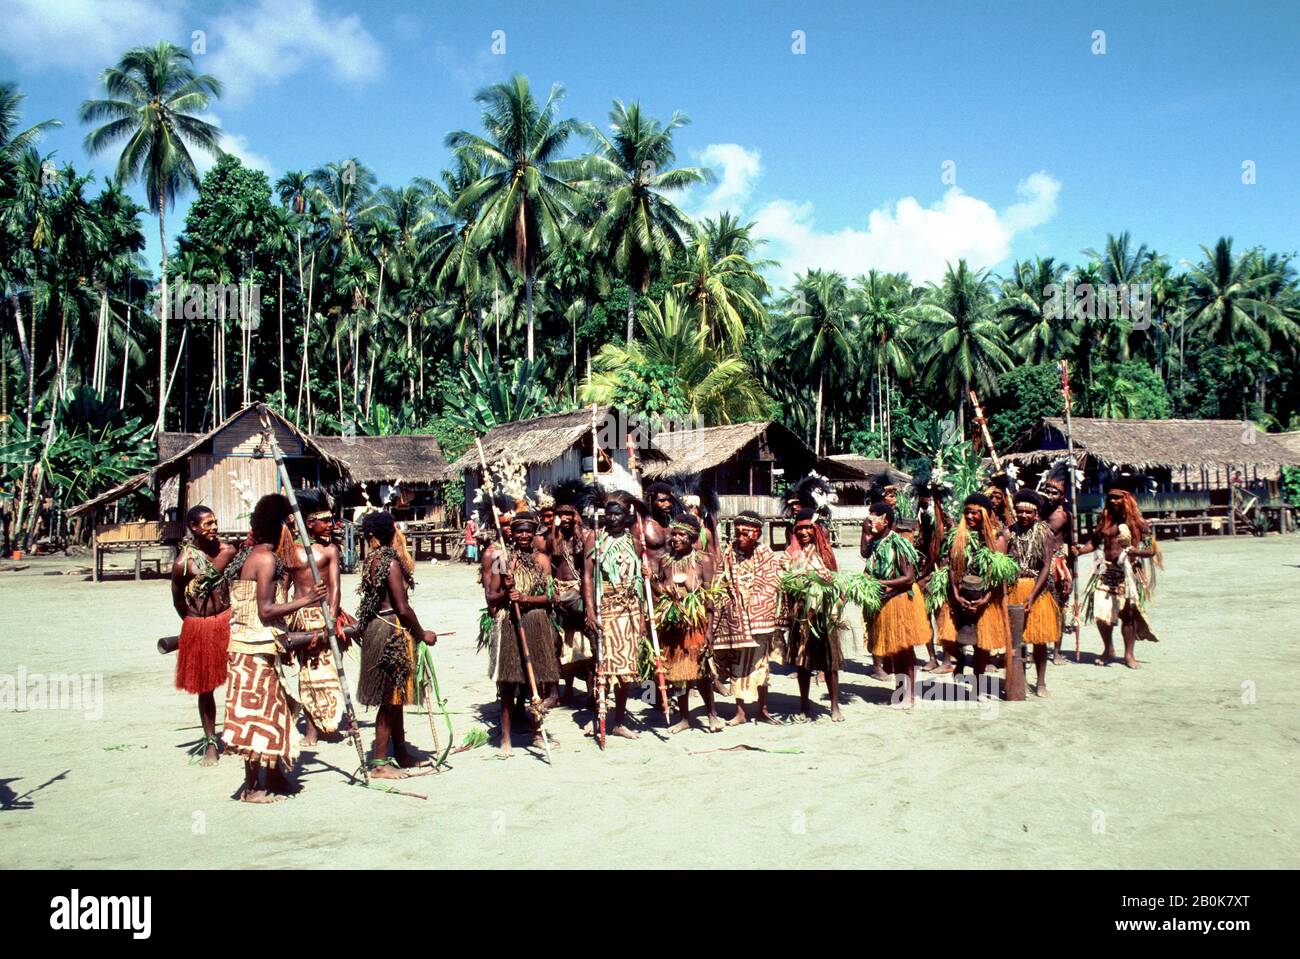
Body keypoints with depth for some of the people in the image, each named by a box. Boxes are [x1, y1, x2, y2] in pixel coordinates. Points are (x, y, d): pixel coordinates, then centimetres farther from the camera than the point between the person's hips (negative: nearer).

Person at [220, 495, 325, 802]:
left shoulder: (249, 555, 14)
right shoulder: (267, 558, -15)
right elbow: (266, 610, -20)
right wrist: (305, 599, -13)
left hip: (246, 644, 10)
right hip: (256, 648, -10)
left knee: (269, 712, 15)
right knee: (258, 714, -2)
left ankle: (273, 778, 23)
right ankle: (251, 788, 6)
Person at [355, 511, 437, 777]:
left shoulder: (374, 560, 9)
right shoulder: (391, 561, -16)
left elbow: (373, 600, 12)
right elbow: (402, 608, -19)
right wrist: (423, 634, -8)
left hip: (377, 627, 9)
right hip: (392, 632, -9)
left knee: (395, 697, 16)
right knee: (390, 698, -1)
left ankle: (402, 754, 26)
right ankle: (379, 762, 6)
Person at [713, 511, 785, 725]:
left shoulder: (766, 555, -3)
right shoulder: (728, 554, -1)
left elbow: (774, 585, 1)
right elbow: (721, 585, 4)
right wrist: (729, 605, -4)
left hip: (760, 617, 0)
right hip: (736, 618, 0)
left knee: (761, 664, 9)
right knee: (738, 665, 5)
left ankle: (763, 710, 20)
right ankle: (740, 712, 13)